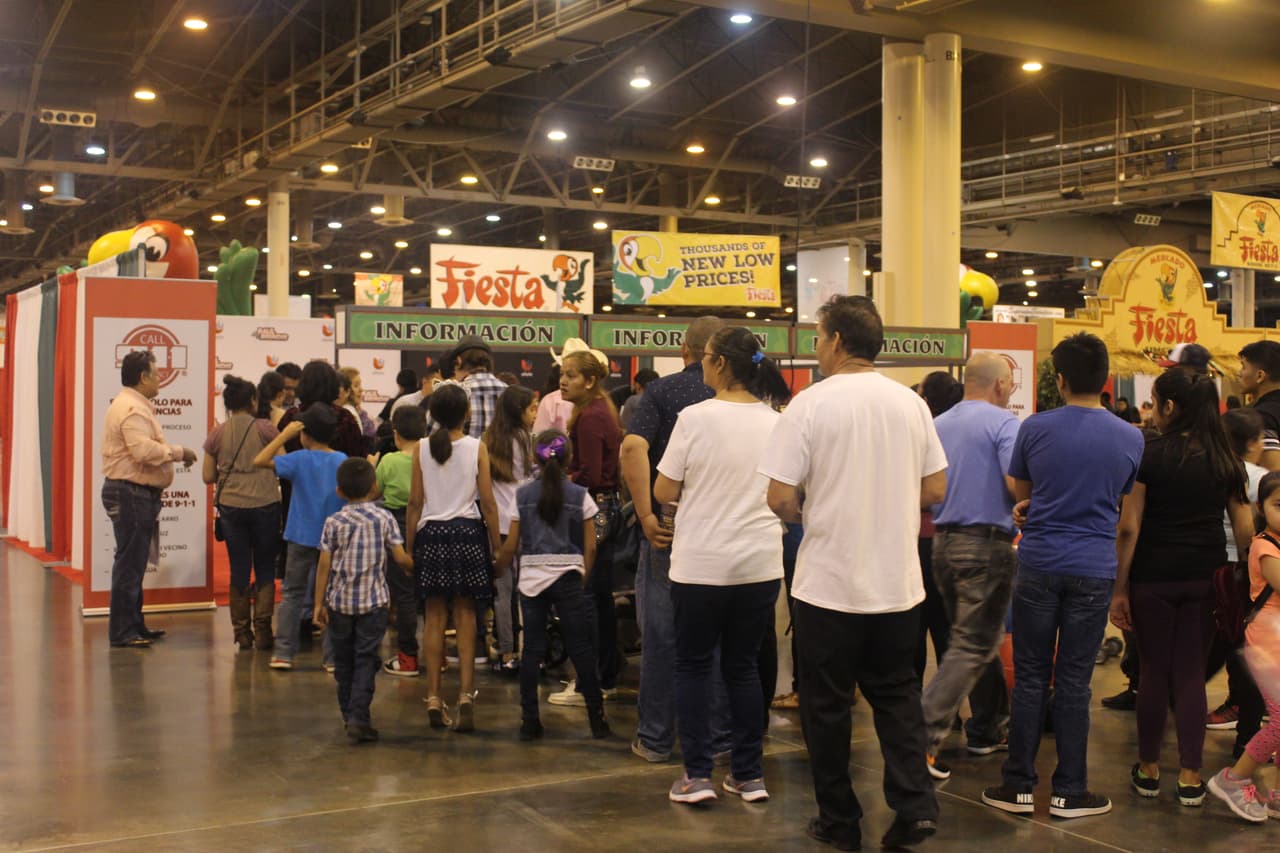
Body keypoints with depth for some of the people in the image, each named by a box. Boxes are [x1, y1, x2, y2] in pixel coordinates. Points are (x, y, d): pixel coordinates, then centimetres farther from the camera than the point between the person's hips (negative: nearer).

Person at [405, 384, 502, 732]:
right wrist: (495, 544, 5)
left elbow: (415, 502, 0)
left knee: (435, 615, 7)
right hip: (467, 532, -1)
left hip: (431, 533, 1)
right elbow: (487, 502, -3)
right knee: (465, 614, 5)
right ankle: (466, 693, -3)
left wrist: (409, 546, 8)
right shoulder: (476, 448, -4)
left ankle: (434, 697, 7)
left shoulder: (421, 449, -1)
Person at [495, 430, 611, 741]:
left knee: (532, 649, 6)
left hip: (532, 578, 1)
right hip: (568, 578, -1)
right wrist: (584, 577, 9)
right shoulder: (580, 496, -2)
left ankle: (529, 721, 7)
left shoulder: (523, 495, 0)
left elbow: (511, 545, 1)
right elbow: (590, 546, -3)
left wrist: (500, 568, 18)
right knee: (580, 649, 4)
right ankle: (596, 719, 8)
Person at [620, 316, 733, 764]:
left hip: (670, 527, -2)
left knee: (661, 633, 7)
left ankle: (655, 738, 14)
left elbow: (633, 447, -19)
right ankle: (720, 737, 19)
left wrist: (646, 515, -17)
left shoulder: (662, 390, -3)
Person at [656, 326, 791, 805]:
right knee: (744, 666, 14)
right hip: (761, 563, 4)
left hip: (701, 564, -4)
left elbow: (663, 492, -6)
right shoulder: (775, 423, 1)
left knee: (693, 667, 9)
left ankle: (697, 776, 7)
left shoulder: (696, 417, -11)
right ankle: (750, 776, 17)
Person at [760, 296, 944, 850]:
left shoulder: (811, 404, -12)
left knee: (827, 703, 9)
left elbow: (780, 498, -14)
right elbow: (935, 490, 8)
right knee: (897, 694, 18)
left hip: (829, 584, -4)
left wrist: (807, 514, 6)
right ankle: (914, 805, 7)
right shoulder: (910, 403, 3)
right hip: (899, 582, 4)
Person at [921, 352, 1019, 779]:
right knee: (973, 645, -4)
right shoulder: (1003, 422, -9)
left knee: (979, 636, 20)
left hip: (944, 540, 7)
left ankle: (989, 728, 28)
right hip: (987, 543, -7)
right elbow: (1017, 484, -20)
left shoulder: (938, 425, 10)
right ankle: (924, 735, -11)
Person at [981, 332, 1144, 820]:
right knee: (1074, 681, 6)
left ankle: (1019, 787, 12)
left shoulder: (1036, 429, -5)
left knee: (1030, 677, 7)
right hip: (1095, 571, 1)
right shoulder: (1131, 439, 0)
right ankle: (1069, 793, 13)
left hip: (1039, 566, 0)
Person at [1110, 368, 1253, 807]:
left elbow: (1129, 528, -10)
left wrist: (1119, 588, -4)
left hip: (1154, 577, -3)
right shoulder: (1224, 459, 2)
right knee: (1191, 675, 8)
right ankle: (1190, 777, 9)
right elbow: (1244, 528, 3)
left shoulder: (1150, 455, -10)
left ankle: (1149, 771, 19)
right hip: (1204, 579, 3)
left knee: (1155, 673, 8)